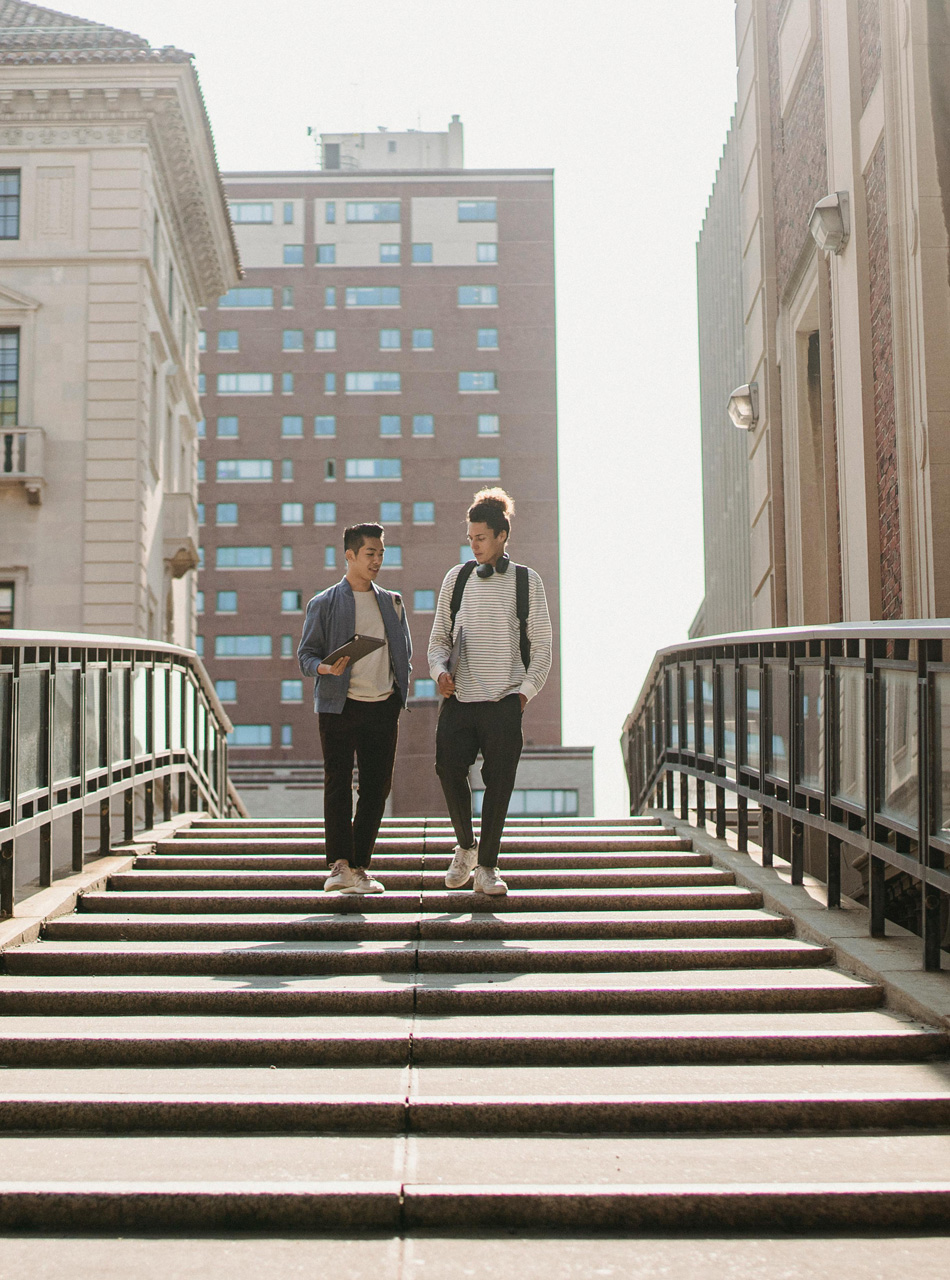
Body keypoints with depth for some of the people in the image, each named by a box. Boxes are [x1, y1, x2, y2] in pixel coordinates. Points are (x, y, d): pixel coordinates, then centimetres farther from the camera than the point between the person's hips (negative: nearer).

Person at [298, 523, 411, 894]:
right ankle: (340, 864, -3)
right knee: (338, 786, -6)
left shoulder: (392, 602, 15)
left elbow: (404, 652, 22)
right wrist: (325, 668, -21)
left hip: (383, 707, 4)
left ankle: (360, 867, 12)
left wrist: (401, 691, 7)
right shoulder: (324, 604, 2)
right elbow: (305, 655, 0)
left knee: (377, 787, 4)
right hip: (340, 706, -4)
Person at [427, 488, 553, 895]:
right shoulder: (456, 578, 10)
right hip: (459, 697, 2)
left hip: (504, 701, -2)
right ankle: (465, 845, 18)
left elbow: (541, 646, 6)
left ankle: (486, 867, 11)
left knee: (499, 783, -1)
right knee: (448, 769, -7)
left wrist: (524, 694, -4)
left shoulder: (526, 581, 4)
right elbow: (439, 637, 14)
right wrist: (440, 671, -6)